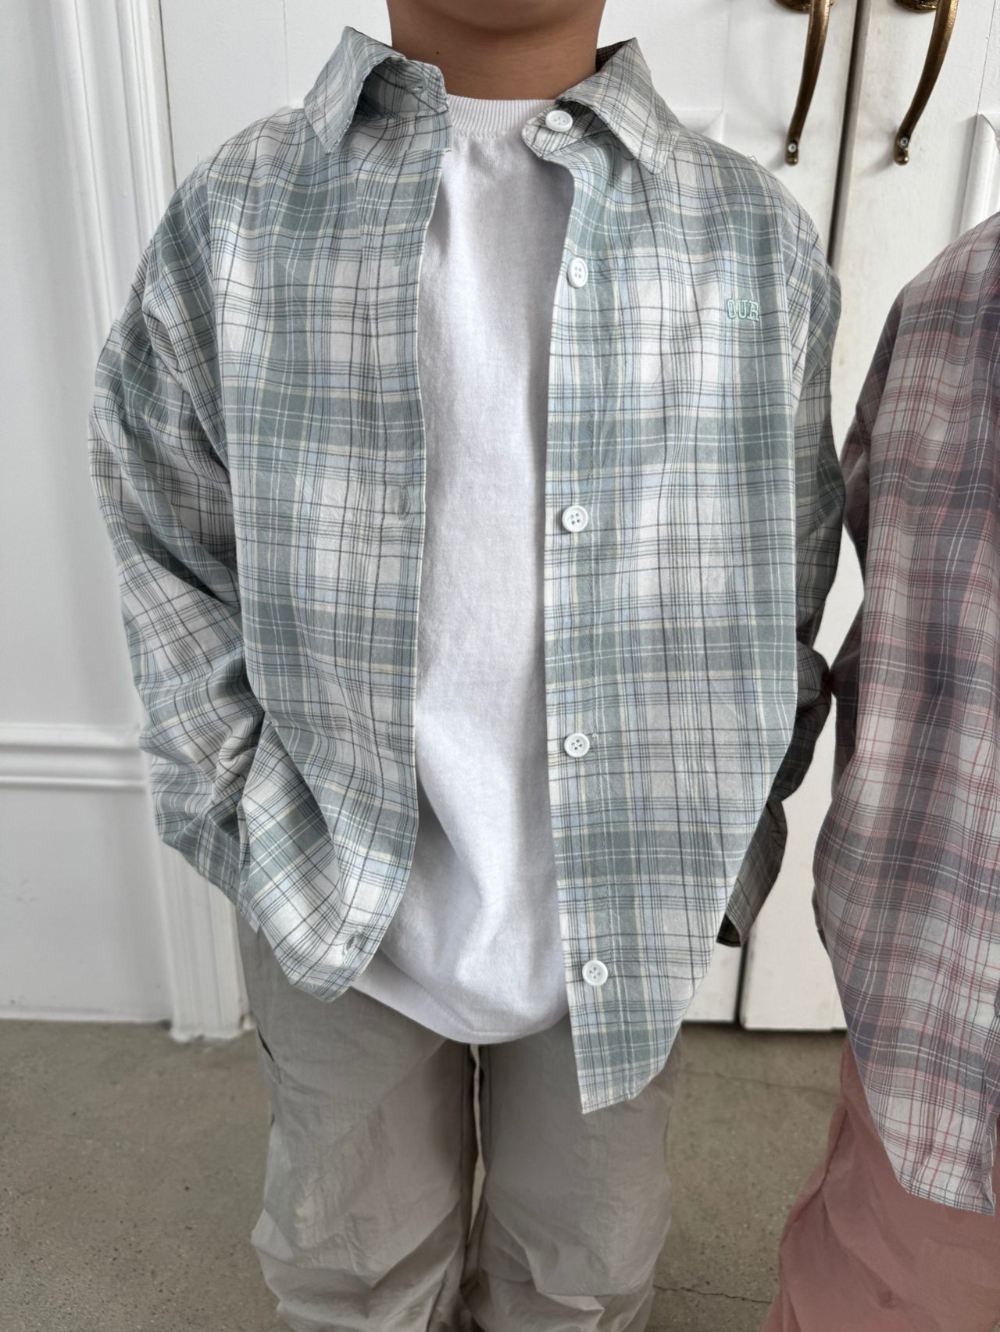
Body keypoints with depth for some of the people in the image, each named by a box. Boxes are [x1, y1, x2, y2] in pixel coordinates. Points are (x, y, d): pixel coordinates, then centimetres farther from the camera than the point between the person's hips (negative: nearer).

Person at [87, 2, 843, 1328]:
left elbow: (787, 596, 1)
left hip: (624, 908, 1)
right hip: (336, 908, 0)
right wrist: (250, 825, -5)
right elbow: (171, 563, 0)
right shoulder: (234, 216, -5)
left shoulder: (760, 239, -4)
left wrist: (715, 845, 0)